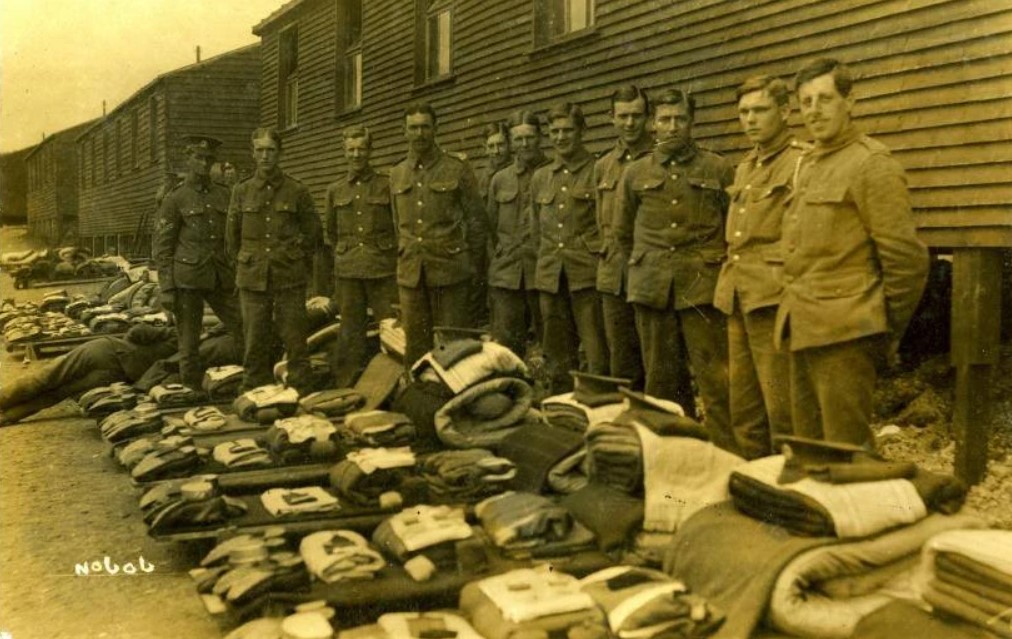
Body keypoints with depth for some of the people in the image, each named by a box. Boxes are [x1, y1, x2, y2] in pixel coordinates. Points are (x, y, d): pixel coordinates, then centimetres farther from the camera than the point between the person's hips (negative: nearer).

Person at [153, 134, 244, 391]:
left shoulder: (224, 196, 11)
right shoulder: (175, 199, 0)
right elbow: (162, 247, -3)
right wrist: (166, 288, -9)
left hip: (220, 279, 4)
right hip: (187, 280, -3)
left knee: (243, 330, 0)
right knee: (189, 341, 3)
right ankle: (192, 389, 14)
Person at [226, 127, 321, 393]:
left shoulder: (297, 191, 2)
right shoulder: (242, 191, 9)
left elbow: (312, 232, 9)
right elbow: (232, 236, 15)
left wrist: (298, 264, 8)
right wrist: (243, 265, 14)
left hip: (290, 280, -2)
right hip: (252, 280, 2)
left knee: (294, 340, -1)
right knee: (254, 342, 6)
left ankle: (300, 394, 7)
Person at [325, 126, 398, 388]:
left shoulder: (388, 185, 3)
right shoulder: (335, 191, 12)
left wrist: (389, 254, 5)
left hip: (383, 270, -3)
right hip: (347, 271, 3)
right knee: (350, 329, 8)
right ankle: (346, 387, 15)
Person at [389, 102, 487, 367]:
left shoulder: (457, 170, 0)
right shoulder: (396, 174, 12)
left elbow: (475, 220, 2)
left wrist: (473, 266, 1)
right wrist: (402, 258, 15)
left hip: (449, 268, -4)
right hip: (410, 272, 4)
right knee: (415, 343, 8)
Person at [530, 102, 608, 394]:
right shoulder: (540, 178, 15)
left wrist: (602, 258, -4)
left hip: (588, 276, -5)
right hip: (551, 278, 5)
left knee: (597, 357, -6)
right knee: (558, 359, 12)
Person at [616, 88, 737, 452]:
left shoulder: (718, 169, 5)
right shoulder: (636, 173, 12)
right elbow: (623, 231, 22)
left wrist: (718, 266, 6)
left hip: (702, 286, -3)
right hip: (651, 288, 3)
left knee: (713, 375, -7)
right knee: (662, 378, 9)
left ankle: (728, 452, 0)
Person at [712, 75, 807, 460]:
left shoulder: (802, 163, -7)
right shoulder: (744, 168, 19)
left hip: (775, 300, -8)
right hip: (738, 300, 8)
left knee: (782, 411, -4)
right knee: (743, 409, 14)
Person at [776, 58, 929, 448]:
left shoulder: (871, 164, -9)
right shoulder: (807, 164, 17)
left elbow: (906, 258, -11)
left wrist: (887, 332, -6)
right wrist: (793, 319, 14)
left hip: (843, 334, -8)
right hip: (803, 331, 8)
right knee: (808, 448, 15)